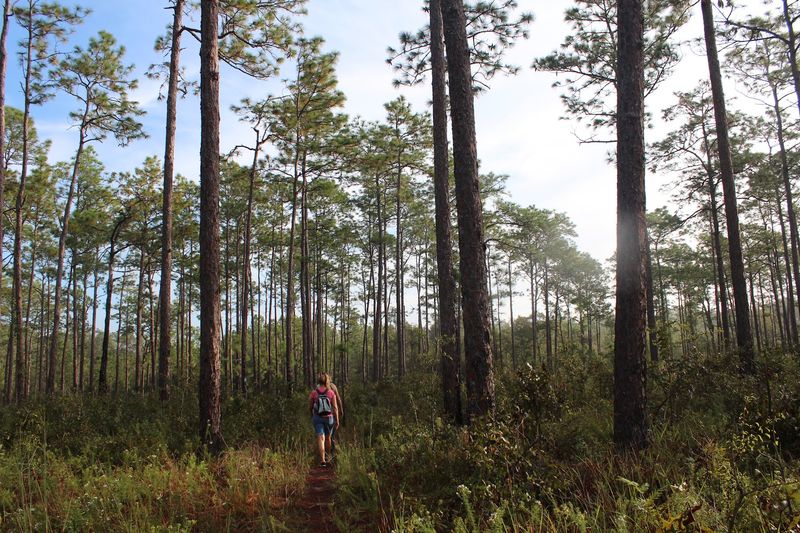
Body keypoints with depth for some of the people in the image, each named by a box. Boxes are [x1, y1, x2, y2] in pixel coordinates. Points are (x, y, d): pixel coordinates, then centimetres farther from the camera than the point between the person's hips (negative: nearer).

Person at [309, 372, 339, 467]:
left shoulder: (313, 393, -7)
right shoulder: (331, 392, -7)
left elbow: (310, 407, 5)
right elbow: (335, 408, -6)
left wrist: (312, 417, 23)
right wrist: (337, 420, 0)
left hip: (317, 418, -1)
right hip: (329, 417, 1)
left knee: (320, 438, -3)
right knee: (327, 438, 19)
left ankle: (322, 460, -14)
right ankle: (328, 457, 36)